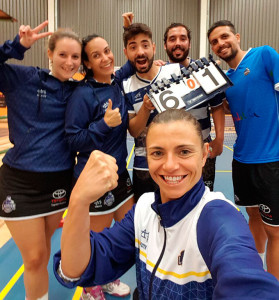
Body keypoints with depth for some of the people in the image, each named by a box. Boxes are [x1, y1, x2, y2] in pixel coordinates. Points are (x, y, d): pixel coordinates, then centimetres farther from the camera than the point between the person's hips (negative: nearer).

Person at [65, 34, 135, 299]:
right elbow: (73, 140, -16)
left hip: (120, 172, 7)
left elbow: (128, 68, 25)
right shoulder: (83, 94, -17)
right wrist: (104, 124, -25)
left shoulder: (116, 82, 2)